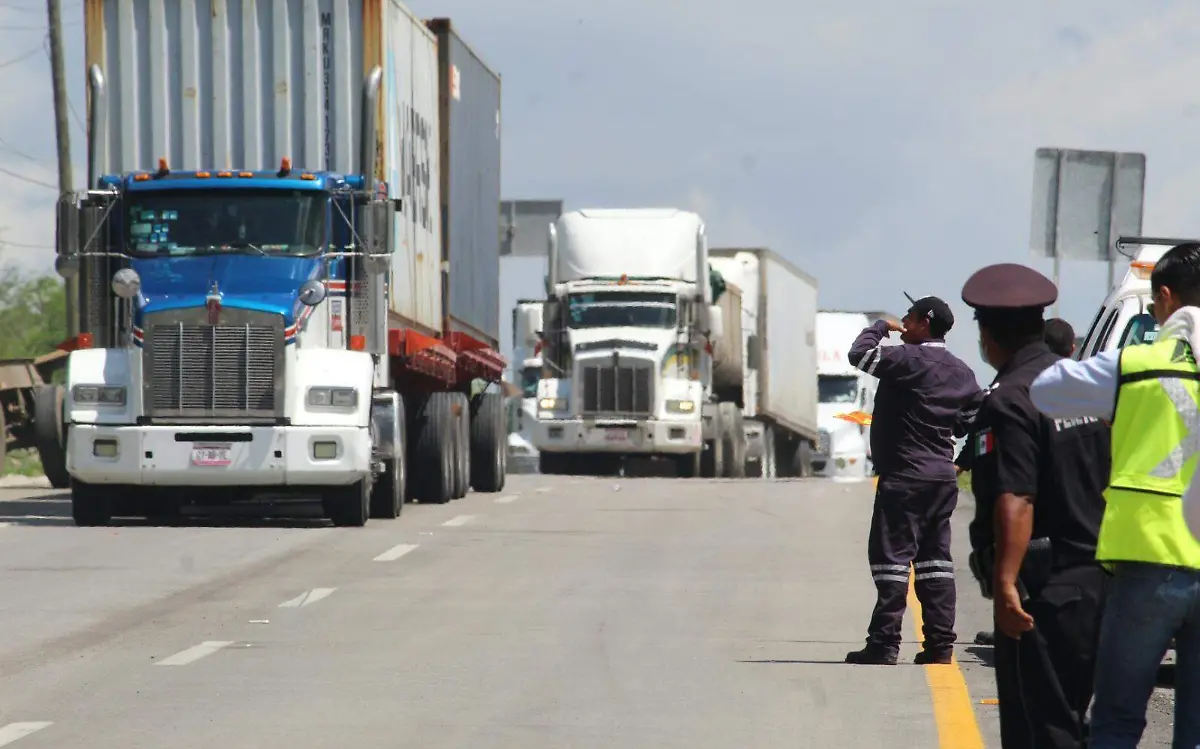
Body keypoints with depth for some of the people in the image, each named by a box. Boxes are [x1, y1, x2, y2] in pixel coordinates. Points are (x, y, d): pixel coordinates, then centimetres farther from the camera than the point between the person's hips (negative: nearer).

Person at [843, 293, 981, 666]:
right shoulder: (962, 372, 12)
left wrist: (881, 326, 3)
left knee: (892, 556, -7)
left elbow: (860, 353, -14)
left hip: (905, 476, -8)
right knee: (935, 558, 10)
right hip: (944, 476, 8)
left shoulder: (909, 361, -14)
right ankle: (940, 642, 7)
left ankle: (884, 643, -10)